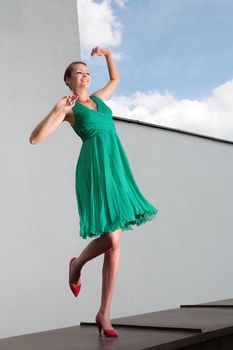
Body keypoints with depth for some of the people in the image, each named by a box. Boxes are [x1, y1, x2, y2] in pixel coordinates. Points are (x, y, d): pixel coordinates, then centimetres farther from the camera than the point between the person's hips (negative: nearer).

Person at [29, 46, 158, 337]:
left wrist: (108, 54, 30)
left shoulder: (98, 98, 23)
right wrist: (56, 111, -15)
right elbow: (35, 139, -5)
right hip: (94, 169, -6)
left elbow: (116, 79, 43)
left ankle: (104, 313, 7)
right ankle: (77, 264, 18)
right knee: (111, 239, -15)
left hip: (116, 168, 6)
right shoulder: (67, 107, 4)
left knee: (114, 243, -1)